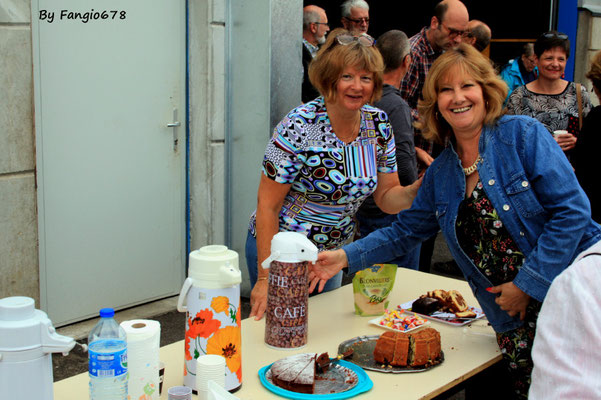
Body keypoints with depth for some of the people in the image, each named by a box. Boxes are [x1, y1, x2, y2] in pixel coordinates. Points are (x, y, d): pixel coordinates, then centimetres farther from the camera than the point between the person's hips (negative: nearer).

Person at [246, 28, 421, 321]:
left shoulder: (379, 125, -6)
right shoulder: (299, 127, -23)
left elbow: (386, 197, 1)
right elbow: (267, 205, -20)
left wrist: (419, 188, -21)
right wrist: (265, 279, -23)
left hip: (334, 252, 6)